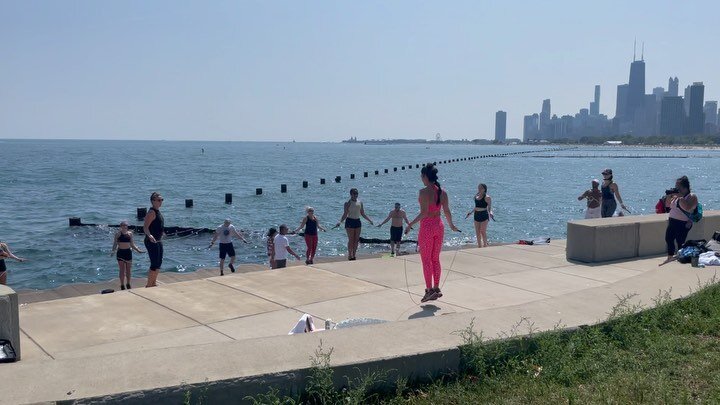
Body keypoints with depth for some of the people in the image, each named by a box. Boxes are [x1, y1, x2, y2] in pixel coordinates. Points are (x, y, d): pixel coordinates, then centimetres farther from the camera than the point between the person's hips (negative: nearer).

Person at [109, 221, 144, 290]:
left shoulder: (130, 233, 5)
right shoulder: (118, 234, -4)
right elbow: (115, 244, -4)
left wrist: (138, 250, 3)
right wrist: (113, 251, -20)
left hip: (128, 252, 3)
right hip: (120, 252, -3)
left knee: (129, 270, 6)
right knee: (122, 270, -3)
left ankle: (128, 284, 20)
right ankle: (122, 285, 6)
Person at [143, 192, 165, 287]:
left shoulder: (157, 211, 12)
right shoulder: (152, 212, -17)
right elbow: (145, 227, -25)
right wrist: (149, 235, -42)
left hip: (158, 241, 10)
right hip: (152, 241, -10)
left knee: (159, 263, 16)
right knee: (154, 264, -7)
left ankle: (153, 283, 29)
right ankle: (148, 285, 2)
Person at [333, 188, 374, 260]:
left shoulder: (360, 202, 10)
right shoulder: (348, 203, -5)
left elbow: (363, 214, 17)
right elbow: (345, 214, -8)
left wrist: (369, 220, 14)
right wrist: (340, 221, -21)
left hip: (358, 221, 5)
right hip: (350, 221, -5)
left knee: (356, 240, 4)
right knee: (351, 239, -6)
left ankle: (354, 255, 12)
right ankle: (350, 255, 0)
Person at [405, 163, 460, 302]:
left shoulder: (424, 192, -15)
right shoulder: (442, 192, 4)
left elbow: (424, 213, -21)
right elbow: (447, 211, 6)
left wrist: (411, 224, -16)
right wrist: (451, 225, 20)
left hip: (427, 226, -6)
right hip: (439, 226, 7)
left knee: (426, 260, 1)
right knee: (435, 259, 15)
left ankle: (429, 290, 0)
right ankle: (436, 288, 19)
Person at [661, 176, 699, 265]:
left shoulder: (692, 196, -7)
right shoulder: (677, 195, 15)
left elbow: (687, 208, -25)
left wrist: (680, 197, -23)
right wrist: (669, 196, 3)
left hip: (683, 224, -8)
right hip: (672, 221, 8)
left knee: (680, 242, -9)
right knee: (668, 238, 7)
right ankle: (670, 258, 18)